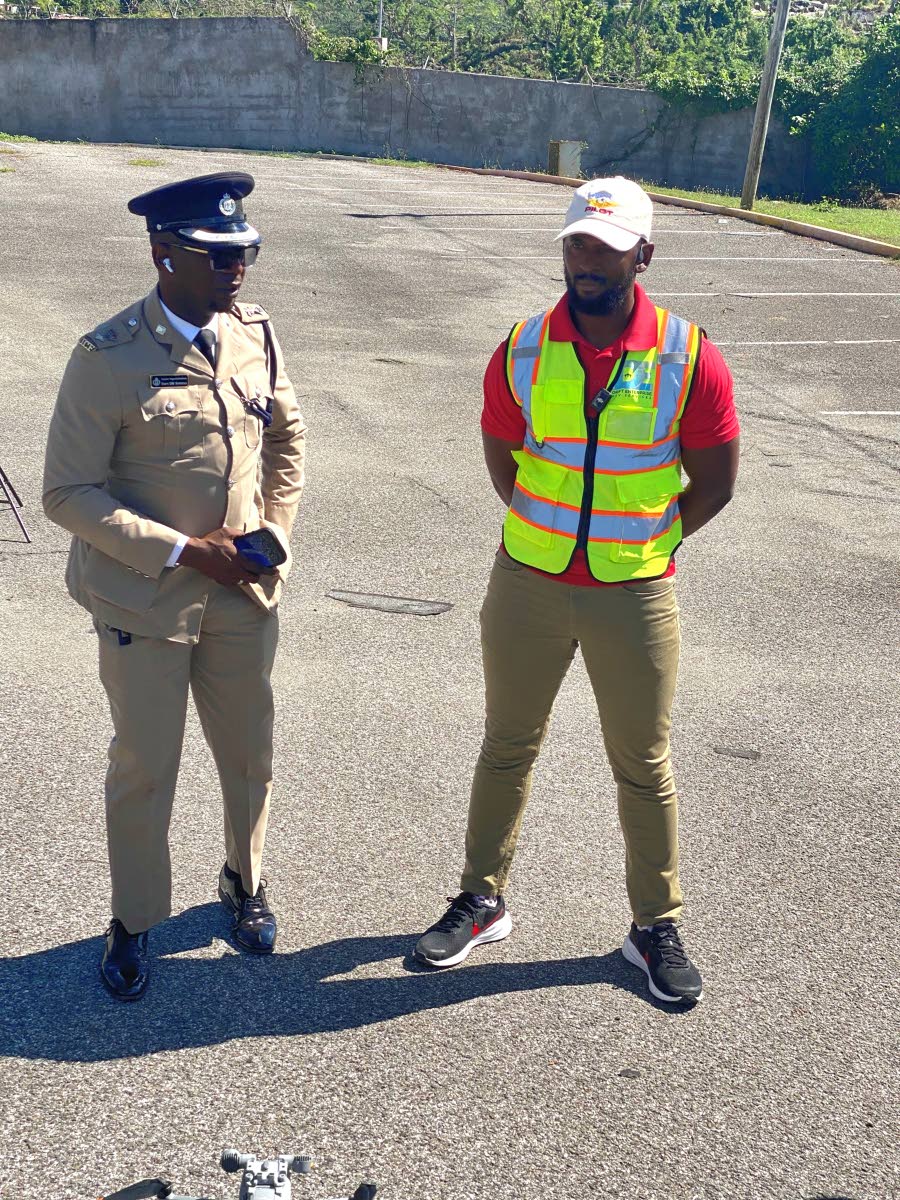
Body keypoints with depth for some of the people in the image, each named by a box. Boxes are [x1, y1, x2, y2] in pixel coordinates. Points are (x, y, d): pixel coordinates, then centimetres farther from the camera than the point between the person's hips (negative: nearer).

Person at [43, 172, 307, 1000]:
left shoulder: (256, 334, -1)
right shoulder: (108, 359, -16)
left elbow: (287, 436, 15)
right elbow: (68, 494, -14)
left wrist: (275, 530, 1)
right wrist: (184, 551, -19)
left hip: (243, 595, 4)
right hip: (145, 603, -4)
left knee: (250, 755, 17)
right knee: (144, 770, 10)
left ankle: (244, 883, 44)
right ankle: (133, 923, 33)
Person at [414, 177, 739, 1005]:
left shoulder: (689, 358, -9)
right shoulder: (522, 352, -4)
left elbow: (715, 478, 0)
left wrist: (644, 541, 2)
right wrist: (554, 532, 7)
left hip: (635, 595, -1)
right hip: (528, 585, 2)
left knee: (643, 766, 10)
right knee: (508, 748, 14)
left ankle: (657, 929, 28)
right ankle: (483, 903, 32)